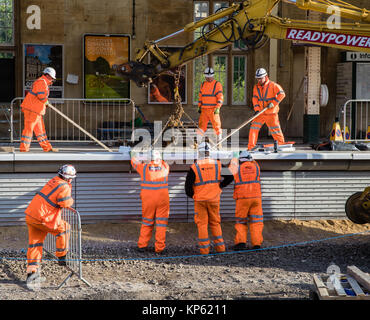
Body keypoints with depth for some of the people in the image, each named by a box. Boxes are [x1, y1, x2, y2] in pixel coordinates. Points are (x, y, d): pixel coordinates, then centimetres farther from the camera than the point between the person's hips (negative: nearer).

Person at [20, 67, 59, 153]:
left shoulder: (44, 83, 21)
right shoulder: (41, 82, -13)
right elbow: (41, 95, -24)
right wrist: (45, 101, -6)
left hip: (36, 111, 11)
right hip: (31, 110, -11)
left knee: (40, 129, 12)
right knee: (29, 128, -7)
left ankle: (47, 148, 15)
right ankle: (23, 148, -4)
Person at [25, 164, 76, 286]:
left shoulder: (54, 181, 15)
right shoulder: (64, 187, -11)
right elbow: (65, 203, -19)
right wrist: (71, 200, 1)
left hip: (30, 214, 9)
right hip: (41, 218, -9)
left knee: (35, 242, 11)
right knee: (63, 228, 7)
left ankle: (32, 271, 9)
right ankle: (62, 257, 13)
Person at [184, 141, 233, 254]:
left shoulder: (194, 167, -8)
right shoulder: (217, 165, 1)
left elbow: (188, 185, -9)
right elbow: (229, 176, 2)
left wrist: (192, 195, 8)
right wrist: (220, 186, 11)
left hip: (200, 199, -3)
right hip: (214, 198, 3)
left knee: (202, 224, 4)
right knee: (215, 222, 14)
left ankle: (204, 248, 2)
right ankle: (220, 246, 13)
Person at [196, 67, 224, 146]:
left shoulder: (217, 84, -2)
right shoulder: (203, 84, 15)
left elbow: (220, 97, -7)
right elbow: (200, 96, 22)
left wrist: (218, 108, -17)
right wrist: (199, 107, 17)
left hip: (213, 110, -4)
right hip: (204, 109, 4)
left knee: (217, 126, -1)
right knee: (201, 126, 0)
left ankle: (219, 142, 9)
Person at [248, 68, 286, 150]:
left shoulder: (273, 85, -9)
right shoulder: (256, 87, 7)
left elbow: (282, 94, -13)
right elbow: (255, 99, 5)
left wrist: (273, 103, -19)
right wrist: (256, 109, -9)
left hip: (271, 113, -4)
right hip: (260, 113, 4)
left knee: (275, 130, 0)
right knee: (253, 128, -6)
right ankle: (251, 147, -2)